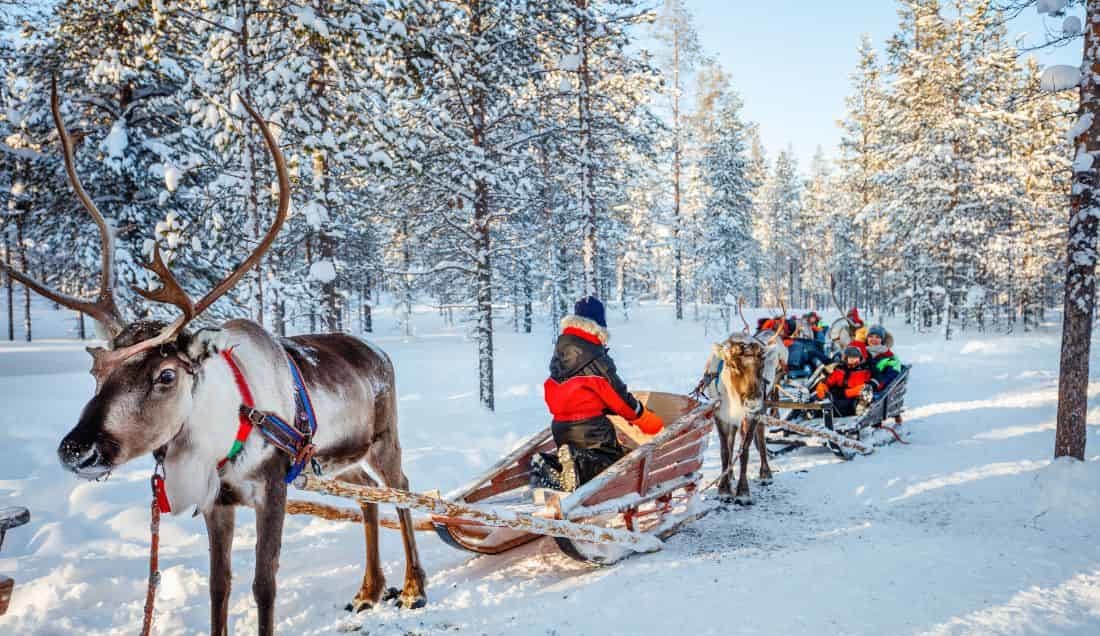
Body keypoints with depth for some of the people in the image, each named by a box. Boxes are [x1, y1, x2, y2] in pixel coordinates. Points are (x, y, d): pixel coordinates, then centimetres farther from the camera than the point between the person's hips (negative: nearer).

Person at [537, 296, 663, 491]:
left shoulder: (560, 350, 8)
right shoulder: (593, 355, -16)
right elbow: (618, 395, -11)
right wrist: (649, 421, 2)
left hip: (560, 426, 7)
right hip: (590, 427, -7)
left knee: (574, 462, 23)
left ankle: (550, 464, -8)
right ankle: (577, 464, -24)